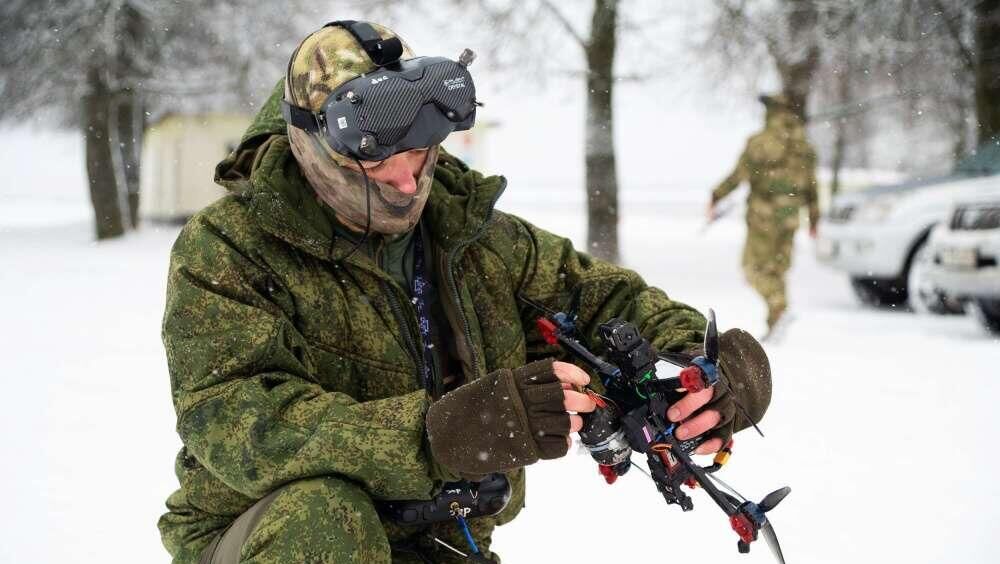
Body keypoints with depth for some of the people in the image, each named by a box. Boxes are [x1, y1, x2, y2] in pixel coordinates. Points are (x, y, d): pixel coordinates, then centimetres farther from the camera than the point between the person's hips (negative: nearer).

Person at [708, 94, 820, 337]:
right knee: (777, 268, 13)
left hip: (763, 216, -5)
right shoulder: (804, 147, 6)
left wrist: (715, 198, 1)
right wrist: (814, 219, 16)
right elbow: (811, 187, 9)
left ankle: (779, 307, -22)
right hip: (790, 216, 5)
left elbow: (738, 176, -9)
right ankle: (773, 324, 13)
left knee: (755, 267, 0)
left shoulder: (759, 143, -9)